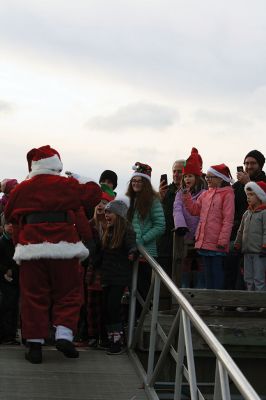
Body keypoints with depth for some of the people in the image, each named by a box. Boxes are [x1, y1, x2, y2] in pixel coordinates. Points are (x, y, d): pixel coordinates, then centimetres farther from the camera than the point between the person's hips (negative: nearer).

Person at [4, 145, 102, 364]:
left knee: (33, 296, 7)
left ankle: (34, 343, 6)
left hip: (31, 248, 2)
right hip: (64, 248, -2)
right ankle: (64, 334, -3)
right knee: (68, 293, 10)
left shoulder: (22, 188, 7)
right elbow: (95, 193, 9)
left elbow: (9, 215, 19)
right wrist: (81, 179, 23)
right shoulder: (68, 185, 0)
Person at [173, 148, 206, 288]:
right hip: (185, 236, 4)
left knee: (200, 268, -5)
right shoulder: (180, 193, 14)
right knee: (185, 268, 8)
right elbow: (177, 209, -2)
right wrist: (180, 225, -20)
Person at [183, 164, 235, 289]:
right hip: (204, 241, 7)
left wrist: (223, 240, -17)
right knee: (208, 272, 14)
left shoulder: (227, 194, -8)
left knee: (217, 271, 0)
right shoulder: (206, 194, 15)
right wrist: (186, 194, 4)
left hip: (217, 243, -7)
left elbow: (228, 219, -12)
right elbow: (194, 210, 14)